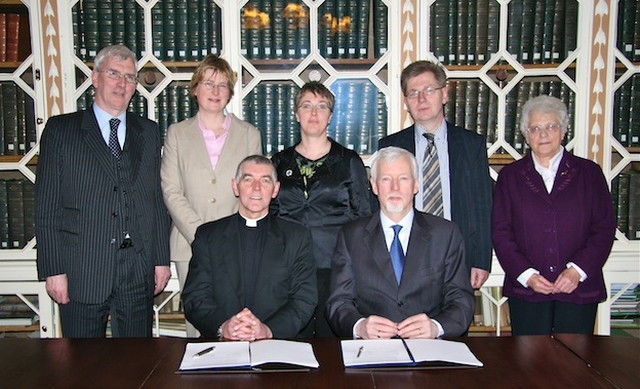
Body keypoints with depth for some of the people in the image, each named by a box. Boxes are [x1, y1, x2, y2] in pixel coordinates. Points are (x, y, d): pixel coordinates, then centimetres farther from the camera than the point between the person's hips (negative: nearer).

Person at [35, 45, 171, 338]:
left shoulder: (148, 132, 11)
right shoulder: (60, 130, 3)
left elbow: (158, 200, 9)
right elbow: (47, 207, -1)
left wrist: (162, 259, 5)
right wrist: (53, 269, -7)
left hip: (139, 273, 2)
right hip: (81, 272, -2)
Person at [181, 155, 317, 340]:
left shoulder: (297, 237, 7)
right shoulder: (207, 236, 10)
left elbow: (305, 300, 1)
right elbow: (194, 298, 4)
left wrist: (268, 330, -15)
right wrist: (222, 327, -15)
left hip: (277, 345, 0)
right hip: (220, 346, 1)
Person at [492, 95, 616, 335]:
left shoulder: (589, 173, 9)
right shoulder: (510, 175, 8)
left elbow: (605, 228, 3)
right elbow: (500, 231, 3)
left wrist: (578, 270, -10)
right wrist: (526, 274, -9)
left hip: (580, 289, 0)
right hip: (526, 291, 0)